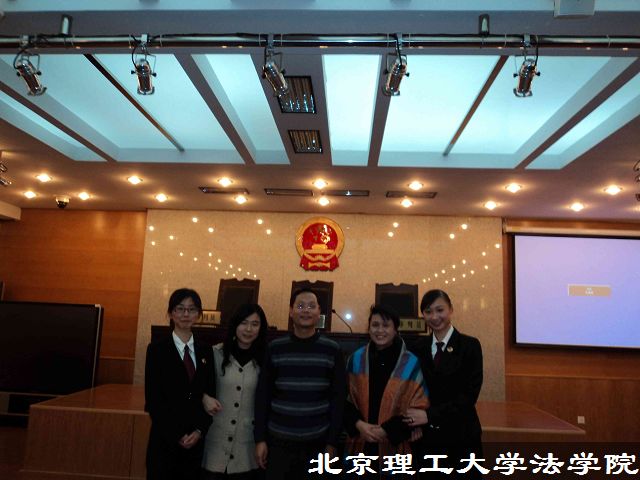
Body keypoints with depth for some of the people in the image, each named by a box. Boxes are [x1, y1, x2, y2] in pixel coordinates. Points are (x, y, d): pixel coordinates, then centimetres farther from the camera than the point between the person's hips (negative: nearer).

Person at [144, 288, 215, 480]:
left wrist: (200, 431, -5)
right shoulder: (157, 349, -4)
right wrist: (177, 435, -9)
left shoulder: (205, 352, 5)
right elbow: (152, 399, -7)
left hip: (196, 440, 3)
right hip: (165, 440, -3)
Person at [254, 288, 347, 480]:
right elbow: (263, 395, 1)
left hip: (317, 442, 0)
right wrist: (260, 438, -1)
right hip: (278, 441, 1)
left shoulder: (332, 350, -2)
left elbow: (338, 398, -1)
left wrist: (332, 442, -3)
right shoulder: (275, 348, 0)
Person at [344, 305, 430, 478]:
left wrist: (387, 431, -11)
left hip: (395, 446, -2)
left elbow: (419, 408, -5)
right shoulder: (356, 359, 1)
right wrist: (358, 425, -12)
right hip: (360, 444, 2)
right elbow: (346, 399, 4)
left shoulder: (412, 364, -6)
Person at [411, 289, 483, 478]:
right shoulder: (419, 348, 4)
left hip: (461, 435, -2)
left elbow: (469, 394, -12)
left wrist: (430, 414, -17)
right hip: (427, 436, 2)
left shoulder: (469, 345, -5)